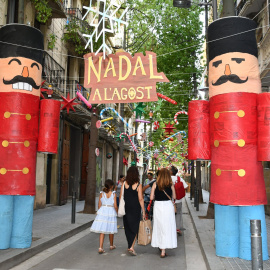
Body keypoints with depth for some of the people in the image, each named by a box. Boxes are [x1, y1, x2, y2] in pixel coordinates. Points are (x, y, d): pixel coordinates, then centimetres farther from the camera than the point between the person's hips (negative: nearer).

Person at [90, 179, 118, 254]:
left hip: (102, 212, 1)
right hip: (111, 212, -1)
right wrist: (117, 212, 7)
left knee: (102, 231, 3)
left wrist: (99, 212, 17)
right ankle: (111, 245, 32)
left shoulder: (102, 194, -1)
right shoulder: (113, 194, -7)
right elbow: (115, 206, -9)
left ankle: (100, 248, -7)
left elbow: (99, 205, 3)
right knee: (111, 230, 15)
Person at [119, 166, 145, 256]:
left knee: (127, 227, 15)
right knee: (134, 228, 5)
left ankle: (130, 245, 27)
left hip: (126, 208, 3)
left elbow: (120, 197, 2)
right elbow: (140, 199, -10)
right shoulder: (138, 185, -11)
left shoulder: (124, 184, -3)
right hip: (135, 209, -3)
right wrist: (143, 211, -3)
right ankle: (131, 247, -5)